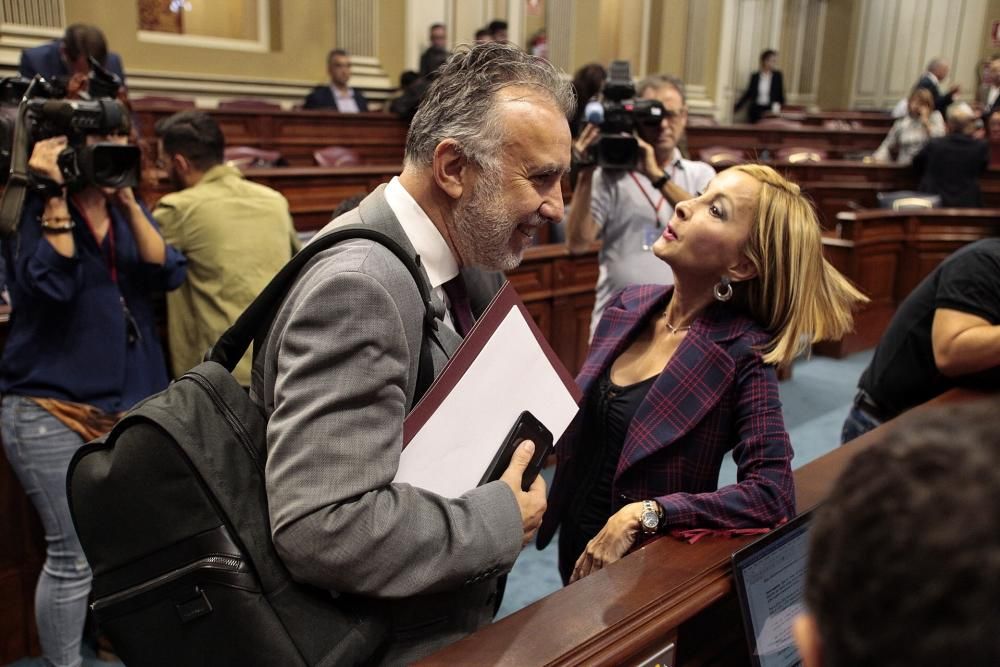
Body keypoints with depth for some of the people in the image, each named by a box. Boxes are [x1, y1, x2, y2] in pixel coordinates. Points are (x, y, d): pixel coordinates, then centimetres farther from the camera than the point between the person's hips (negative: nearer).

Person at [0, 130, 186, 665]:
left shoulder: (127, 213, 10)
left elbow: (168, 274, -7)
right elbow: (51, 283, -21)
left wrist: (128, 202, -16)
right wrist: (56, 196, -19)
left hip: (131, 408, 5)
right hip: (50, 410, -5)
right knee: (73, 557, -2)